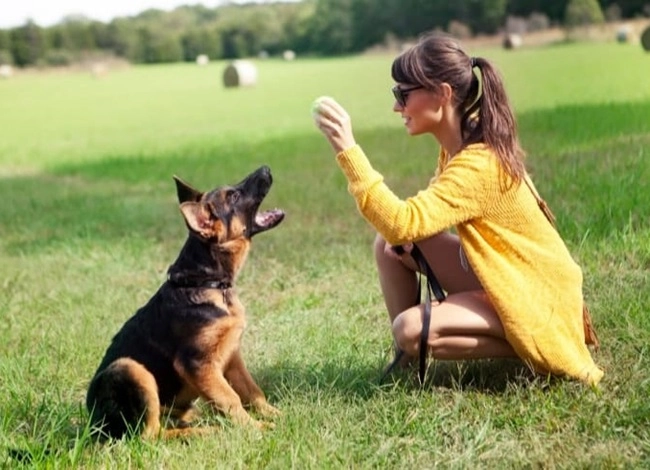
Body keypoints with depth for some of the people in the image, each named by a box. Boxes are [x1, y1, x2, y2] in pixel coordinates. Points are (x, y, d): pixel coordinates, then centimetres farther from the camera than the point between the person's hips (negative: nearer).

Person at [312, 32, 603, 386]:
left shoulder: (477, 164, -29)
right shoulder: (460, 146, 0)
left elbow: (401, 223, -38)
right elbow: (420, 219, 9)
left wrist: (347, 149, -38)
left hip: (536, 298, -9)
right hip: (500, 277, 9)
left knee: (410, 330, -23)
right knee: (390, 244, 0)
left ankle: (528, 349, -6)